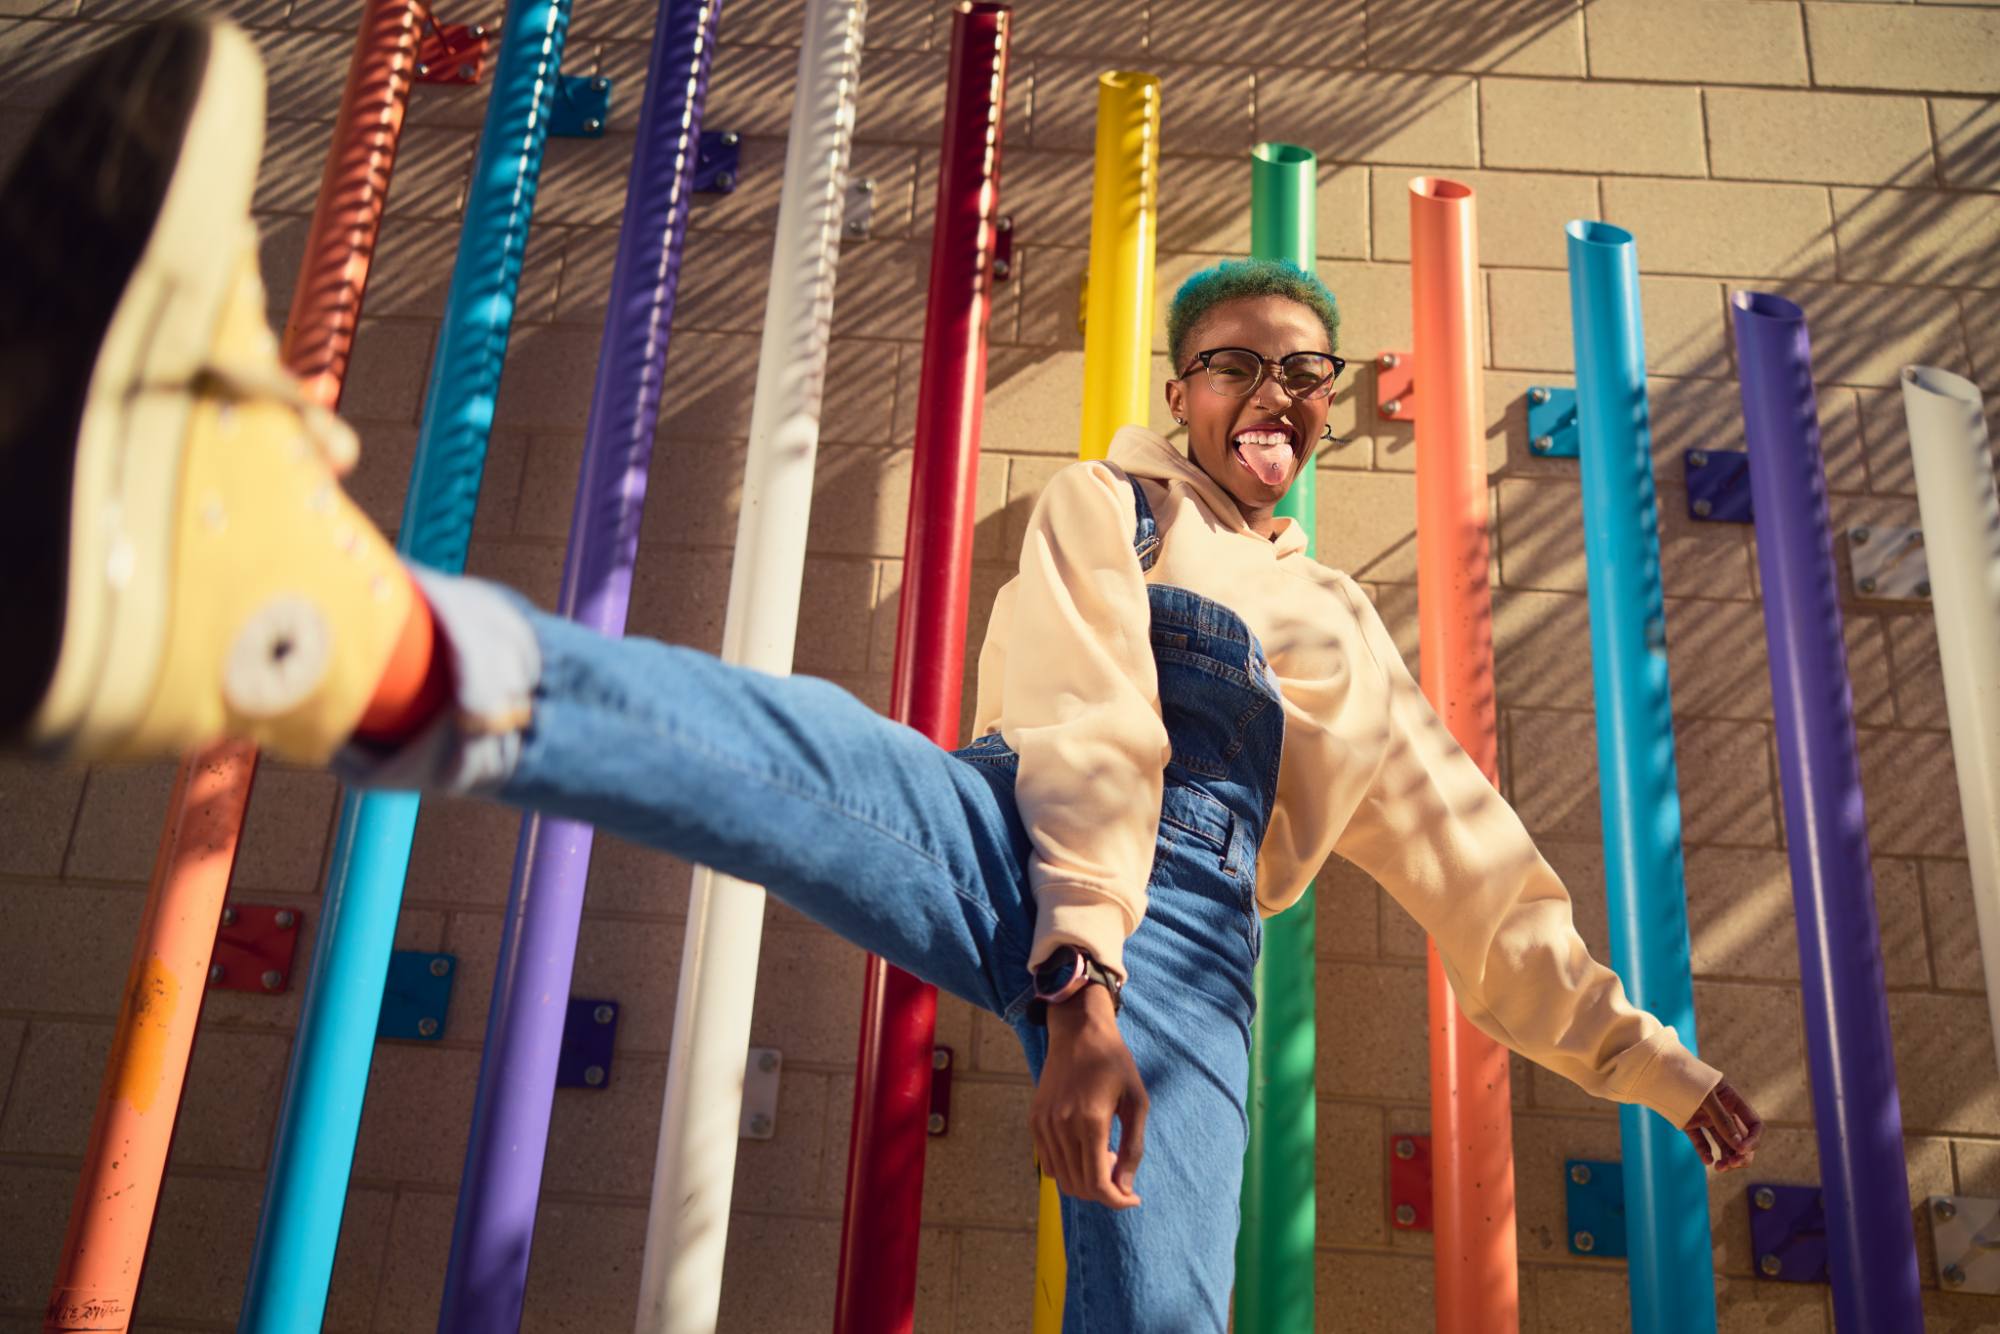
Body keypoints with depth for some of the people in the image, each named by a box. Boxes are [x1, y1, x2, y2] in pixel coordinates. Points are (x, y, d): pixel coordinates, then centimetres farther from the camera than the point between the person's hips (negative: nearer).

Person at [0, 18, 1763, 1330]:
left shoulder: (1352, 637, 27)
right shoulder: (1110, 502, 14)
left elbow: (1485, 878, 28)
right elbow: (1088, 733, -4)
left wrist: (1657, 1062, 30)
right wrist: (1082, 981, -18)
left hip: (1190, 956, 5)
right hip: (1023, 854, -4)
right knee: (812, 752, -38)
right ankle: (361, 643, -67)